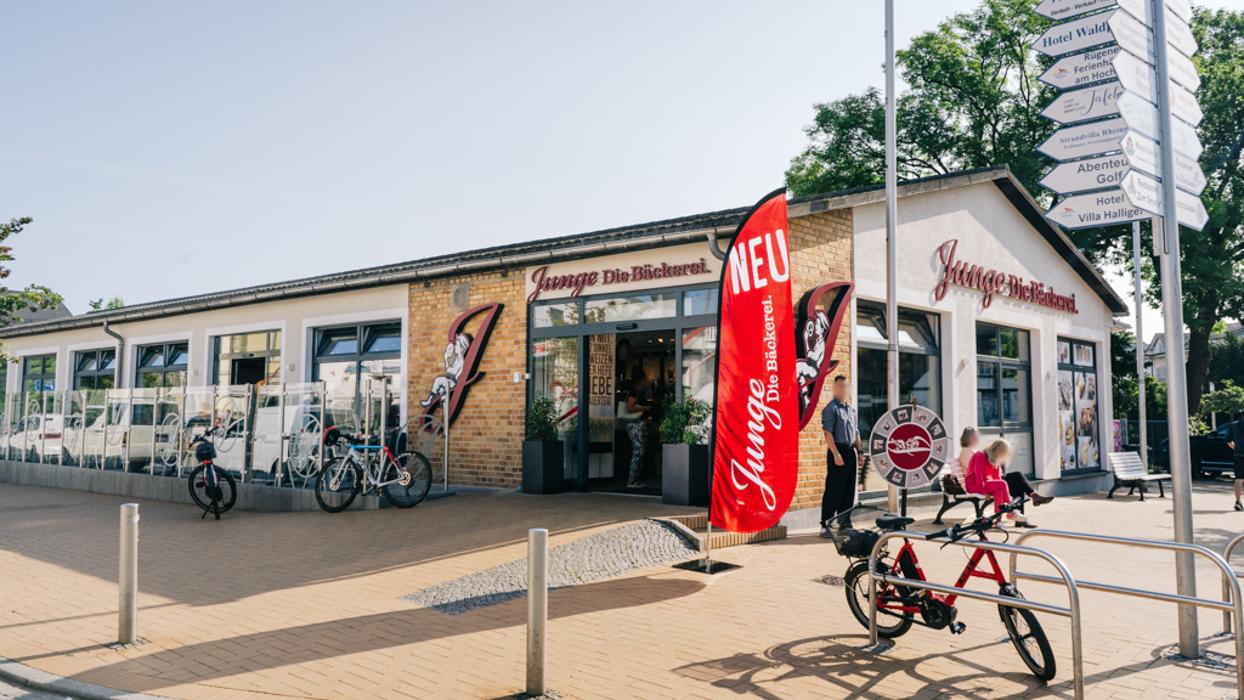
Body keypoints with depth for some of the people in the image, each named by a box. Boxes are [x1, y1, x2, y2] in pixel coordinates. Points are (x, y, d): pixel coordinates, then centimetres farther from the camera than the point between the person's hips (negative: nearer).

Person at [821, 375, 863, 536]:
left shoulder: (852, 409, 16)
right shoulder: (831, 408, -8)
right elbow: (828, 433, -15)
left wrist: (859, 452, 15)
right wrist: (836, 454, -20)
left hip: (851, 452, 8)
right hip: (838, 451, -8)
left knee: (849, 490, 12)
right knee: (833, 490, -7)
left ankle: (845, 523, 21)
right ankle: (826, 526, -3)